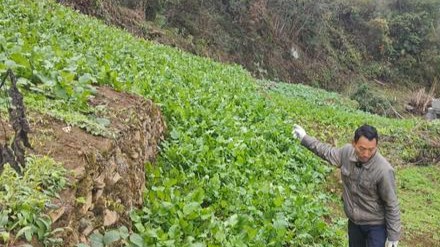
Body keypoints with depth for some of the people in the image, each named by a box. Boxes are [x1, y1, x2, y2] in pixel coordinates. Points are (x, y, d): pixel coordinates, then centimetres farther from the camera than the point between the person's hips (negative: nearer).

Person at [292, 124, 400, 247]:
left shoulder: (383, 170, -29)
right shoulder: (347, 152, -14)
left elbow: (392, 205, -19)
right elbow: (329, 152, 10)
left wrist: (393, 236, -13)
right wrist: (304, 138, 16)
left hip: (376, 225, -5)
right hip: (354, 222, 6)